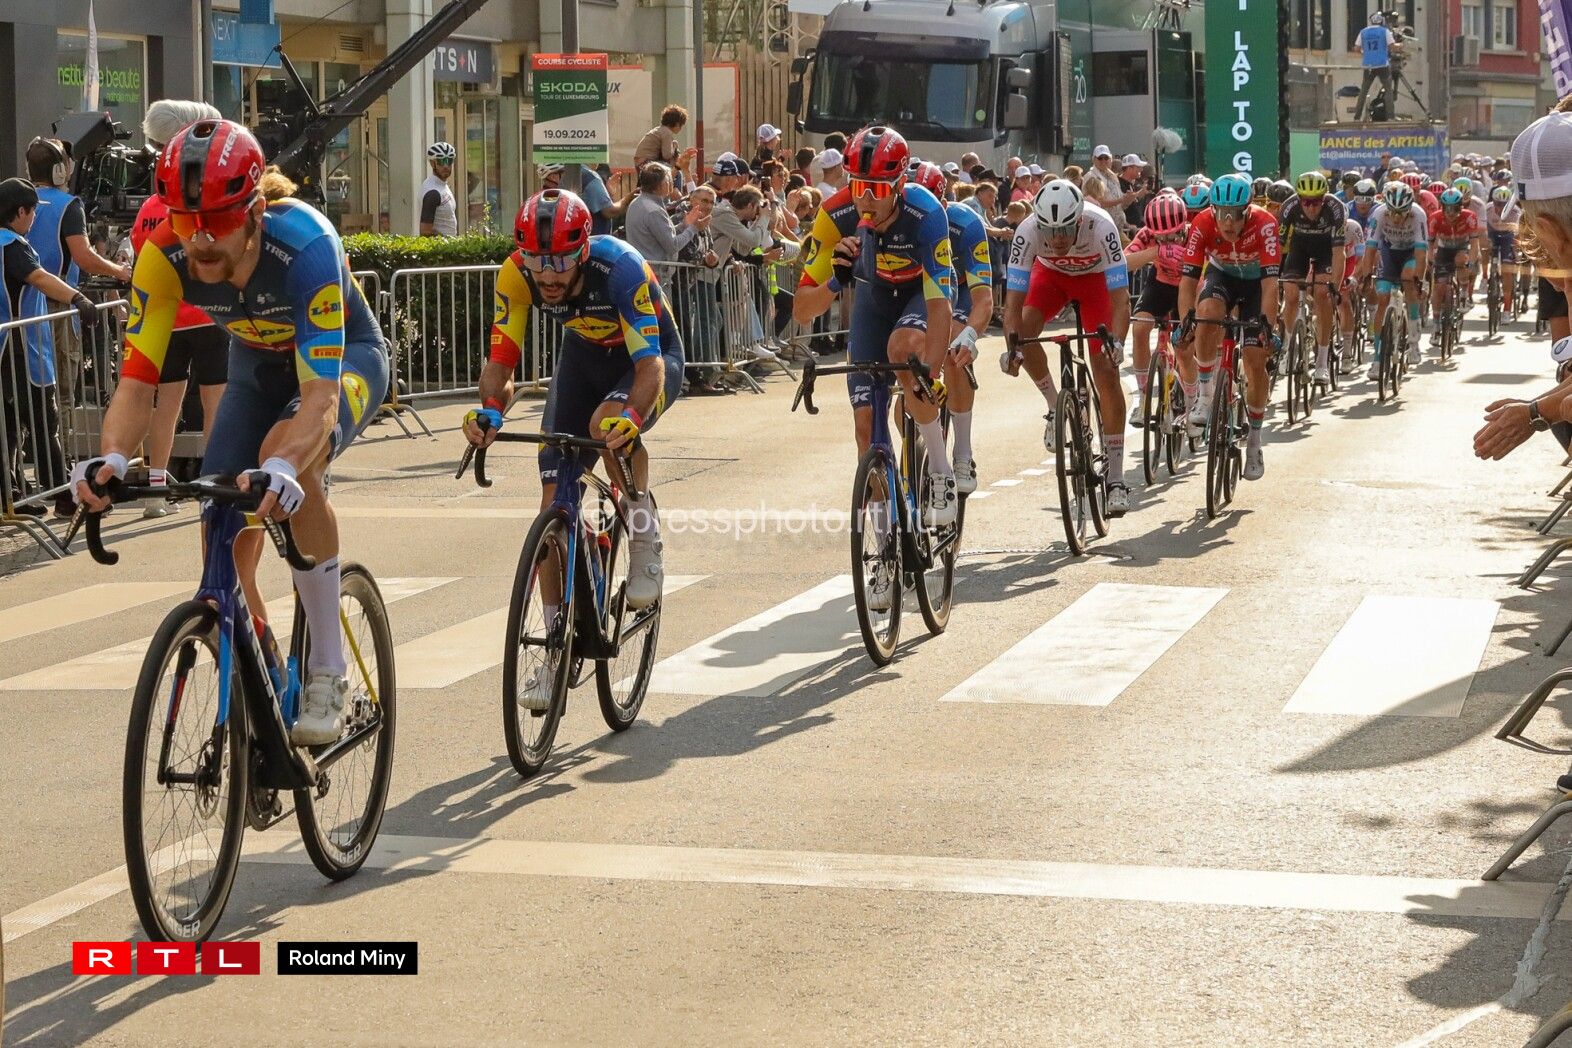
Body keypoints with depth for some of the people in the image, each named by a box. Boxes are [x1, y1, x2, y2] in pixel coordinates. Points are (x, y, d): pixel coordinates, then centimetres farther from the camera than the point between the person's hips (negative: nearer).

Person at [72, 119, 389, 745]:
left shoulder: (304, 244, -39)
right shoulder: (165, 256, -27)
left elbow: (320, 396, -45)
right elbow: (136, 382, -28)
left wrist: (284, 467, -65)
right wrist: (112, 458, -49)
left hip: (344, 357, -5)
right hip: (258, 362, 5)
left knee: (287, 455, -35)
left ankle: (328, 673, -23)